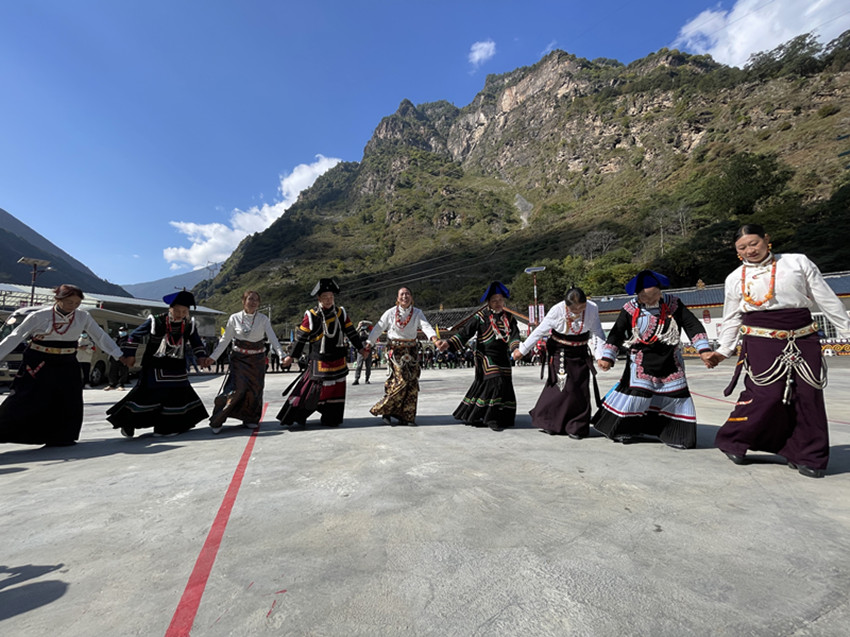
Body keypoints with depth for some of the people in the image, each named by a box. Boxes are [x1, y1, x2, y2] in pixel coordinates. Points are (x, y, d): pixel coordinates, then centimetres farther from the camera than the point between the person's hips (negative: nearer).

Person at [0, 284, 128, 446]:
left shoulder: (83, 317, -1)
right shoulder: (39, 316, -8)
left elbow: (100, 336, 3)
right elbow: (15, 337, -3)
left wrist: (120, 356, 0)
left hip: (67, 366, 3)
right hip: (37, 365, -3)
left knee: (70, 405, 4)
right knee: (23, 402, -2)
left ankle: (60, 438, 18)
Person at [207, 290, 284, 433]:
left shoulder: (263, 319, -2)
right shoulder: (234, 318, -3)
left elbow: (272, 338, -10)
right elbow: (225, 340, 4)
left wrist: (281, 354, -24)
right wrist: (212, 357, 1)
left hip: (257, 359, 2)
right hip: (239, 358, -1)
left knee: (255, 389, 5)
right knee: (236, 388, -11)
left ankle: (250, 419, 25)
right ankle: (217, 421, 6)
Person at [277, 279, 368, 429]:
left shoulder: (341, 312, 4)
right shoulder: (311, 315, -8)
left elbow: (351, 332, 11)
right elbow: (301, 337, -4)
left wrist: (361, 348, 12)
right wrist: (292, 356, -2)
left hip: (338, 360, 5)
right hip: (319, 360, -5)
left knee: (336, 389, 10)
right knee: (312, 388, -6)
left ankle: (331, 419, 25)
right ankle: (296, 418, 8)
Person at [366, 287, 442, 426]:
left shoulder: (417, 313, 3)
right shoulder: (391, 313, 0)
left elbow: (426, 326, -13)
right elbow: (378, 328, 1)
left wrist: (434, 338, -31)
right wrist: (368, 344, -4)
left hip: (411, 351, 3)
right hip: (395, 350, -3)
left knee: (412, 382, -1)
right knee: (401, 379, -14)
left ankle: (407, 416, 11)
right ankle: (385, 409, 4)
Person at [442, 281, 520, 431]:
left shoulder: (508, 317, 9)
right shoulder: (481, 316, -4)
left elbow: (514, 334, -4)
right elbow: (465, 331, -8)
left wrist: (516, 348, -25)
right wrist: (449, 343, -20)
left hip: (503, 357, 5)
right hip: (486, 356, -5)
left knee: (505, 385, 7)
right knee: (496, 382, -17)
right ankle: (492, 419, -2)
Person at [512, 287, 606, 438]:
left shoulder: (592, 308, -12)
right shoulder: (557, 311, -19)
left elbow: (598, 333, -1)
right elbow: (539, 331, -12)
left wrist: (601, 355, -9)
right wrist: (522, 350, -7)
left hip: (580, 354, 3)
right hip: (559, 353, -3)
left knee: (581, 390, 3)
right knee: (561, 387, -8)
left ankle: (577, 428, 19)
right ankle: (547, 422, 12)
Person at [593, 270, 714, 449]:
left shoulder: (673, 304, -4)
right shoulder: (630, 309, -8)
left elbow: (693, 326, -2)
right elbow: (616, 333, -3)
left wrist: (704, 350, -10)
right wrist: (608, 357, -6)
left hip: (670, 364, 3)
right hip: (640, 364, -2)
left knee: (676, 397, 8)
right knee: (634, 395, -4)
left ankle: (674, 434, 25)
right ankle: (621, 430, 15)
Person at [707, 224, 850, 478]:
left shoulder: (798, 262, 6)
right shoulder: (735, 278, 6)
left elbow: (826, 299, 9)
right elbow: (731, 319, 10)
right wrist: (723, 351, 6)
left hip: (803, 341, 2)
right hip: (761, 343, -2)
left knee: (808, 396, 2)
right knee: (766, 394, -11)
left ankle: (806, 455, 18)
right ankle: (733, 441, 6)